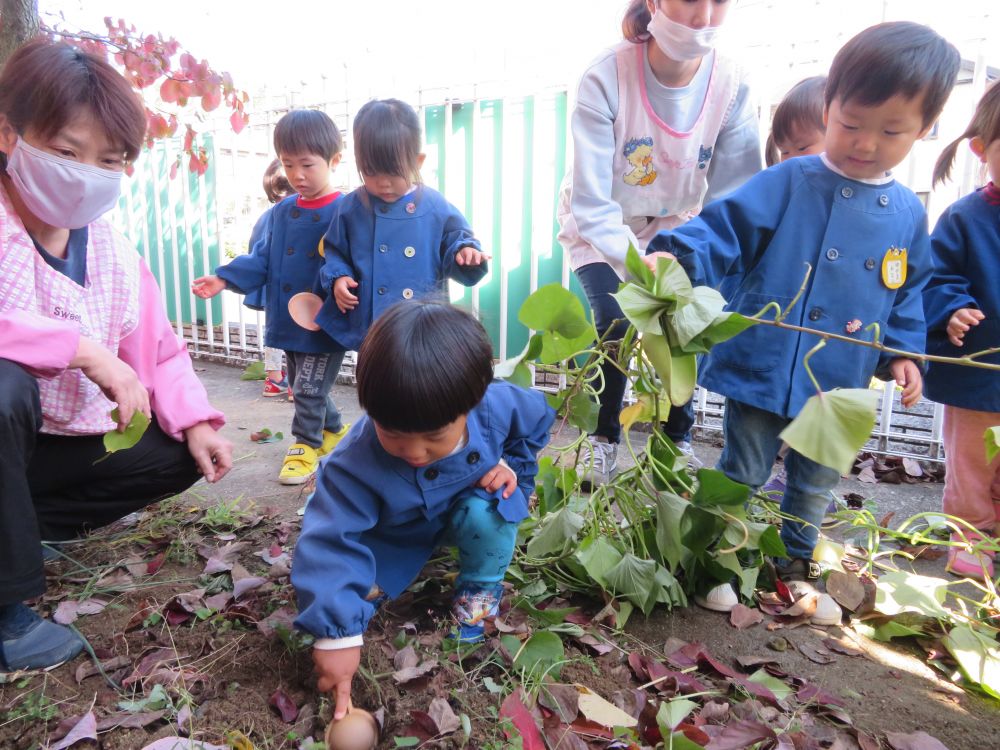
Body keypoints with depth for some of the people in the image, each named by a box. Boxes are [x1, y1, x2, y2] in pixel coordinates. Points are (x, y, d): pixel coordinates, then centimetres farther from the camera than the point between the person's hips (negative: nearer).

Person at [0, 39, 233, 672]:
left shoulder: (115, 254, -1)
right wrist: (85, 349, -36)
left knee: (179, 457, 0)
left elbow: (160, 354, 3)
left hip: (62, 443, 6)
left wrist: (194, 422, -12)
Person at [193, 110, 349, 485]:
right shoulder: (281, 212, 7)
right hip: (289, 322, 7)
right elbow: (262, 260, 9)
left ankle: (305, 445, 20)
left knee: (308, 389, -1)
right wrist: (225, 278, -2)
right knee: (306, 388, 19)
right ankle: (334, 431, 41)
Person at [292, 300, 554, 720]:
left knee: (488, 513, -31)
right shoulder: (358, 463, -39)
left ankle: (479, 594, -3)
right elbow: (332, 540, -39)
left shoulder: (499, 407, -32)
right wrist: (336, 634, -43)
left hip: (464, 511, 0)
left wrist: (512, 466, -19)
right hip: (394, 534, 0)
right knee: (359, 585, -15)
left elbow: (537, 419, -7)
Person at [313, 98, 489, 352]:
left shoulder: (436, 208, -3)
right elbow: (335, 251, 12)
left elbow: (455, 245, 4)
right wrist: (337, 278, -7)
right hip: (369, 329, 1)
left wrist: (465, 253, -19)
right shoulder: (351, 208, 1)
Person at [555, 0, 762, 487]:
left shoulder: (732, 88, -22)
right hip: (600, 227, -2)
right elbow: (591, 205, -35)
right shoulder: (606, 78, -31)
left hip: (671, 227, 3)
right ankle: (603, 439, 9)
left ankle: (678, 440, 17)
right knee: (616, 324, -18)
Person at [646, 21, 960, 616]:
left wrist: (904, 350, 4)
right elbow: (723, 230, -15)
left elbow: (909, 294, 14)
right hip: (761, 371, -4)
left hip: (840, 386, 4)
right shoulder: (786, 185, -9)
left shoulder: (908, 215, 5)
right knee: (742, 475, 10)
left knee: (816, 485, 21)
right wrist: (674, 255, -32)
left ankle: (796, 564, 44)